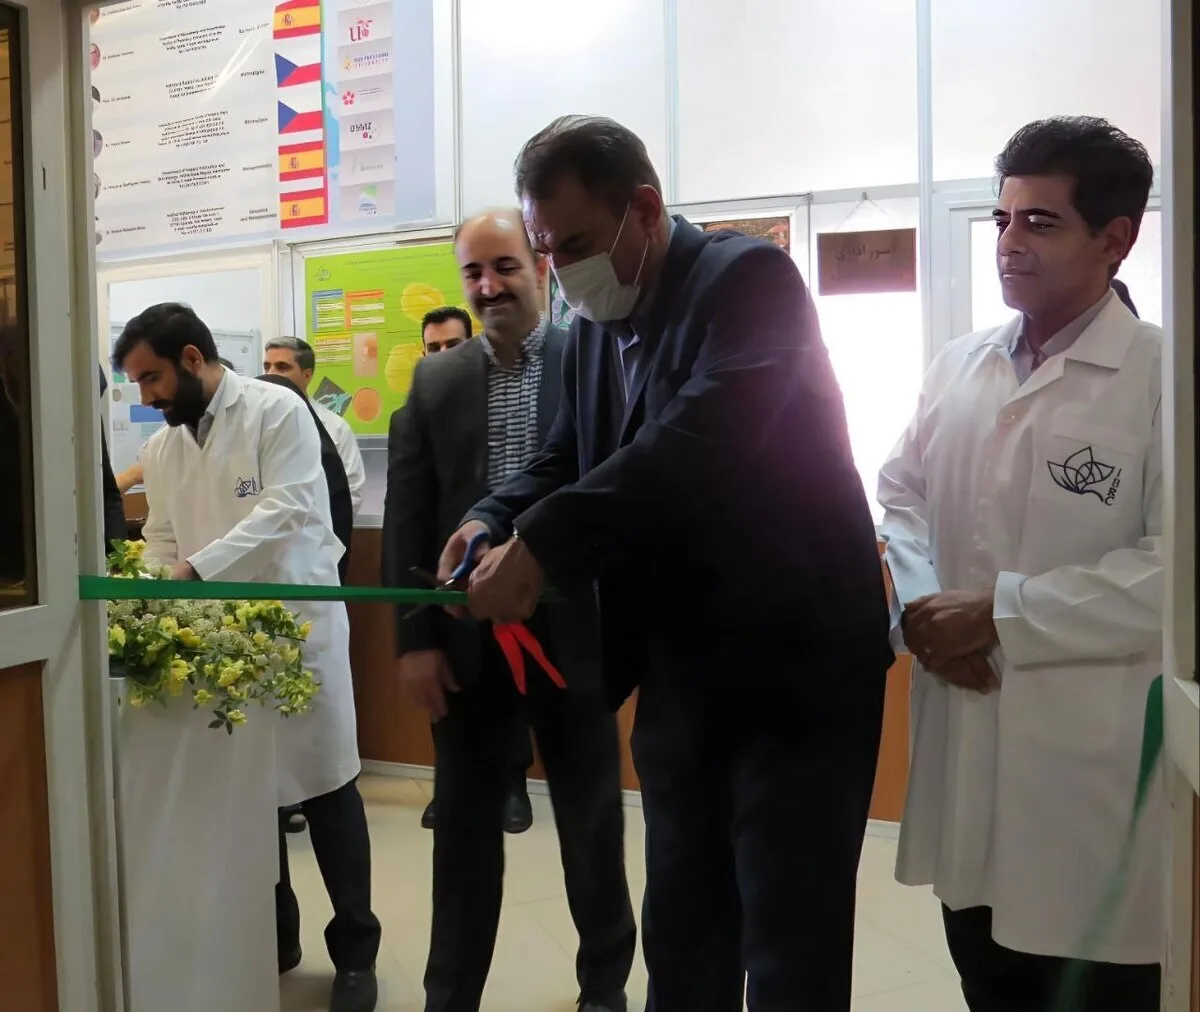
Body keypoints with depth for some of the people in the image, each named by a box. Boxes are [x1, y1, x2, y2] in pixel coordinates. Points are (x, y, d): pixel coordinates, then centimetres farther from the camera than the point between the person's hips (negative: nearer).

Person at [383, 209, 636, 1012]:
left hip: (574, 634, -2)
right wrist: (415, 638, -2)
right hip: (468, 640, 2)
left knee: (593, 826, 15)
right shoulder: (435, 381, 5)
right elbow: (407, 517, 3)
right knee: (465, 830, 13)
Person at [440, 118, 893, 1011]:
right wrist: (497, 521, -8)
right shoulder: (593, 332, 9)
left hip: (792, 666, -7)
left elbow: (703, 441, -30)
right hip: (678, 676, 8)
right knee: (681, 935, 19)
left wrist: (544, 544, -30)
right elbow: (567, 459, 13)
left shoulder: (749, 278, -15)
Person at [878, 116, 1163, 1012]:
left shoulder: (1163, 375, -9)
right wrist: (922, 605, -8)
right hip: (963, 746, 5)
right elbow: (899, 497, 11)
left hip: (1094, 762, -5)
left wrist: (1001, 613, -17)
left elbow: (1173, 568, -17)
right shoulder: (956, 367, 9)